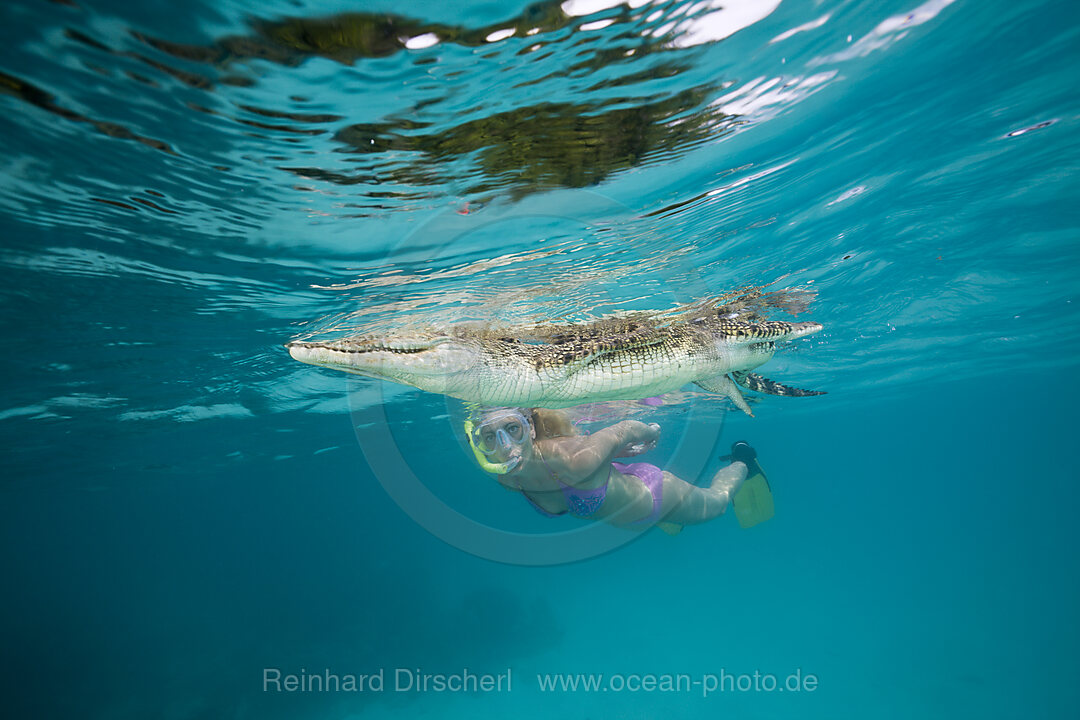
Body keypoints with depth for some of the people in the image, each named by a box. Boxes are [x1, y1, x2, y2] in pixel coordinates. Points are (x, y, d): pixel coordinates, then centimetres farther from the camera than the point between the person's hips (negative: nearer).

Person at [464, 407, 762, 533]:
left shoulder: (573, 460, -47)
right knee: (670, 529, 39)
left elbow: (626, 429, -28)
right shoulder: (505, 479, -26)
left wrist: (651, 432, -8)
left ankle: (741, 459, 56)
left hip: (654, 494, -4)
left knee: (716, 502, 30)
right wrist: (612, 451, 2)